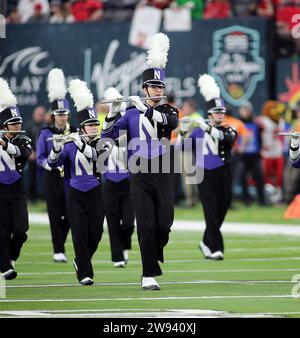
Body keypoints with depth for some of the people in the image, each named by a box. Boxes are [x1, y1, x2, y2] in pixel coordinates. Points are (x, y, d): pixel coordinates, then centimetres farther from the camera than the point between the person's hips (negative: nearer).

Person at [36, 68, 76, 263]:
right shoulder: (46, 134, 3)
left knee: (71, 214, 2)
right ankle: (58, 251, 3)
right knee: (56, 215, -2)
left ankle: (61, 242, 24)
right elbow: (40, 157, -1)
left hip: (72, 179, 2)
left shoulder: (75, 132, 7)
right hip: (53, 179, -2)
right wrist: (51, 165, -19)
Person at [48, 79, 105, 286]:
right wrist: (57, 147, -27)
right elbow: (53, 163, -9)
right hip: (76, 196, -1)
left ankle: (81, 261, 30)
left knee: (95, 234, 2)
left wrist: (80, 142, -34)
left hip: (95, 195, 1)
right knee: (80, 235, -8)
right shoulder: (71, 145, 1)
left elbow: (95, 154, -21)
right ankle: (85, 274, -2)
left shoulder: (101, 143, 1)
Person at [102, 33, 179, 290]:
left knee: (165, 223, -3)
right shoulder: (132, 113, 7)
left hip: (163, 174, 1)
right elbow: (107, 135, 3)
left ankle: (156, 253, 30)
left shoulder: (168, 111, 7)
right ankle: (149, 276, -3)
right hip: (140, 175, -1)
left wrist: (145, 108, -22)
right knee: (146, 225, -6)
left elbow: (171, 122, -18)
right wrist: (113, 112, -13)